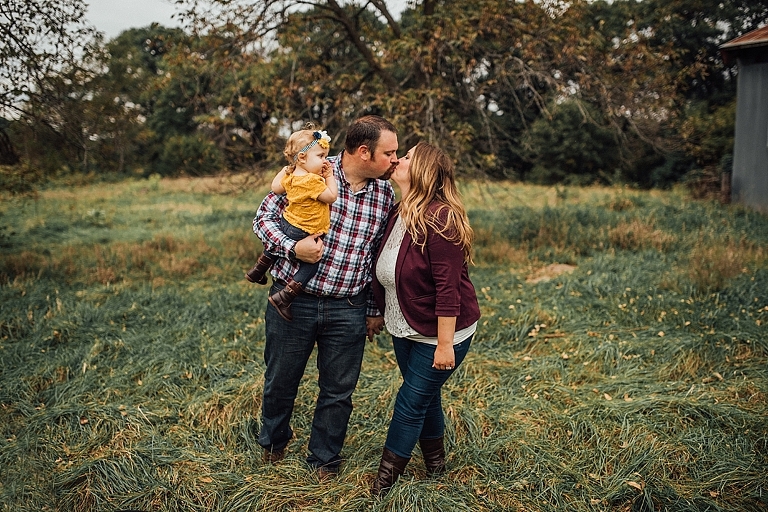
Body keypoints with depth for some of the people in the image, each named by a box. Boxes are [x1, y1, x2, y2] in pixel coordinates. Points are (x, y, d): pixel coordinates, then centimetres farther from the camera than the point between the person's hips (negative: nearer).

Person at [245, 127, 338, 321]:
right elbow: (332, 196, -20)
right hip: (301, 234, -9)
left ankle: (257, 271, 53)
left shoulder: (291, 176, -2)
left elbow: (275, 187, 14)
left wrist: (286, 168, 23)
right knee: (310, 265, 2)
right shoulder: (312, 181, -27)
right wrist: (329, 176, -8)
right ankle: (283, 298, -3)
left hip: (286, 224, 9)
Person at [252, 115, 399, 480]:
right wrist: (293, 248, -23)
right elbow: (265, 216, -6)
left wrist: (375, 309, 13)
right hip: (293, 300, -2)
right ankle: (273, 440, 45)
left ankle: (323, 459, 35)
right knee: (280, 381, 16)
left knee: (338, 391, 12)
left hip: (348, 310, 3)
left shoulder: (385, 194, 2)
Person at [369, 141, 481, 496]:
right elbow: (386, 275, 12)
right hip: (405, 329, 8)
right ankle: (435, 461, 40)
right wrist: (381, 313, 12)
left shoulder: (440, 219, -24)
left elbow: (447, 286, -25)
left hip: (438, 333, -8)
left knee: (411, 401, 0)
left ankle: (384, 482, 14)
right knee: (425, 397, 20)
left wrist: (445, 344, -24)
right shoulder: (398, 214, 2)